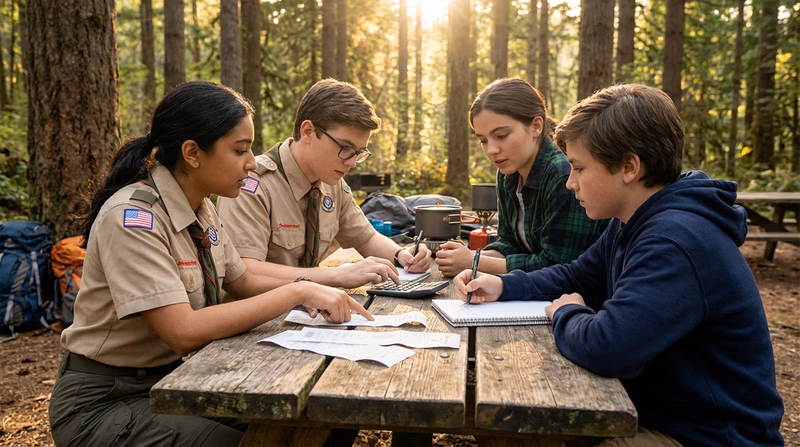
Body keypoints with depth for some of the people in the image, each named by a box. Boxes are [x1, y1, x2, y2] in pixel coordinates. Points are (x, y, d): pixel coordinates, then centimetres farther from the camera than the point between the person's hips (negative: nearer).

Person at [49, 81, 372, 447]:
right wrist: (298, 292, -27)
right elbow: (185, 331, -31)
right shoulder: (133, 217, -24)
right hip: (106, 402, -7)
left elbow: (241, 282, 12)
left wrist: (318, 292, -4)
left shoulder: (201, 208, 1)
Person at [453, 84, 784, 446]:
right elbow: (575, 277, 15)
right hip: (654, 411, 9)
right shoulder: (629, 225, 3)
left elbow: (606, 346, -39)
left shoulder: (677, 241, -30)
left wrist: (565, 314, -15)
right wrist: (503, 286, -2)